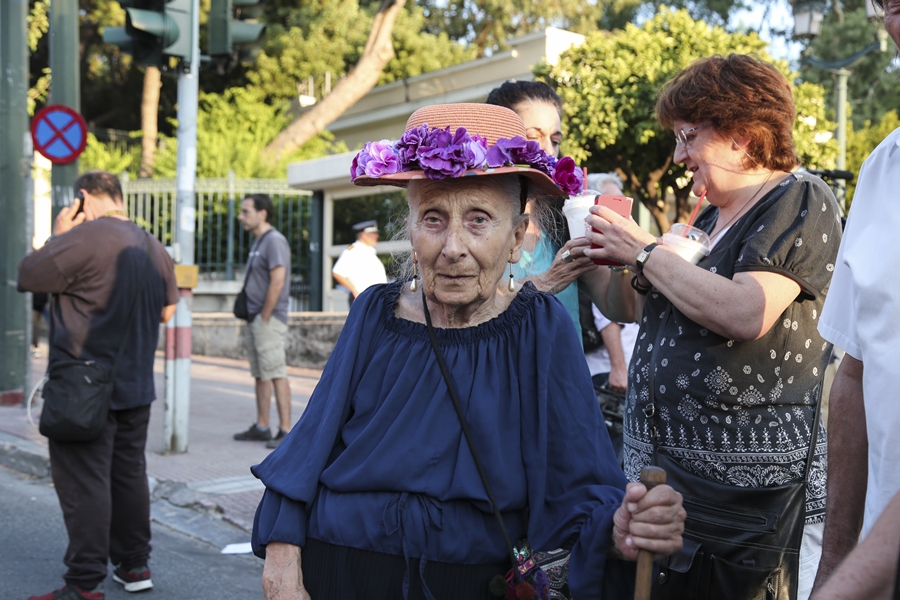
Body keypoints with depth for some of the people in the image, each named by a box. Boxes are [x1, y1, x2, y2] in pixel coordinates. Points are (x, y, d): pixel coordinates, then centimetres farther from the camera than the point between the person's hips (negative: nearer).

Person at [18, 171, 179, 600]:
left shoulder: (85, 236, -17)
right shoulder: (154, 248, 9)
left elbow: (28, 277, -10)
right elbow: (167, 310, 18)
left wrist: (58, 235, 1)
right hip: (136, 387, 8)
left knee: (83, 483, -3)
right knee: (129, 473, 17)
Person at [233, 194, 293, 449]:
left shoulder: (274, 241, -13)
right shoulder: (257, 242, 17)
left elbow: (277, 281, -21)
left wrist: (264, 317, -17)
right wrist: (250, 317, 14)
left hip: (268, 319, -10)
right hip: (254, 318, 10)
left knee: (276, 374, -9)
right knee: (260, 374, 13)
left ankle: (285, 430, -6)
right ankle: (261, 427, 19)